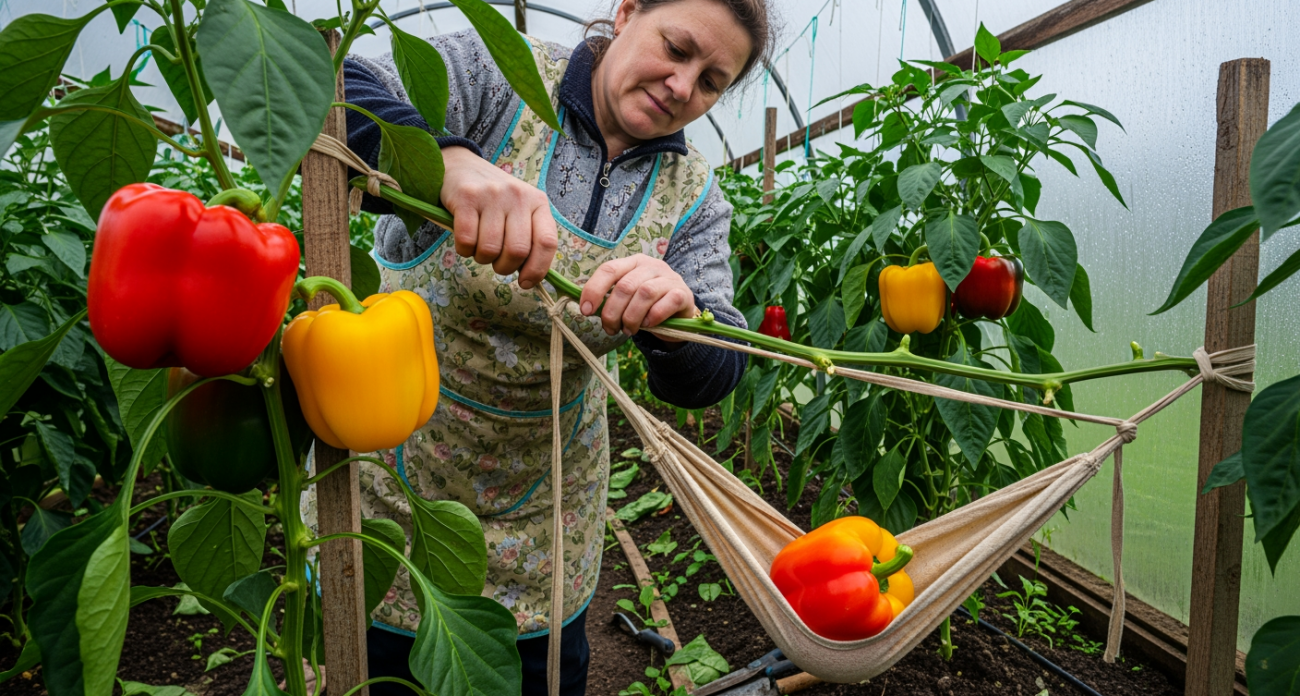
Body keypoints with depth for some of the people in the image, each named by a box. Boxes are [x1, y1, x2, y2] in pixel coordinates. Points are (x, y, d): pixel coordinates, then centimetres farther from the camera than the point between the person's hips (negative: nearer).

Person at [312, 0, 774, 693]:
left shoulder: (692, 198, -5)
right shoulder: (498, 75, -16)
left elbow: (711, 379, -13)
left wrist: (675, 314, -37)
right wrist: (447, 161, -50)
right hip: (390, 464, -2)